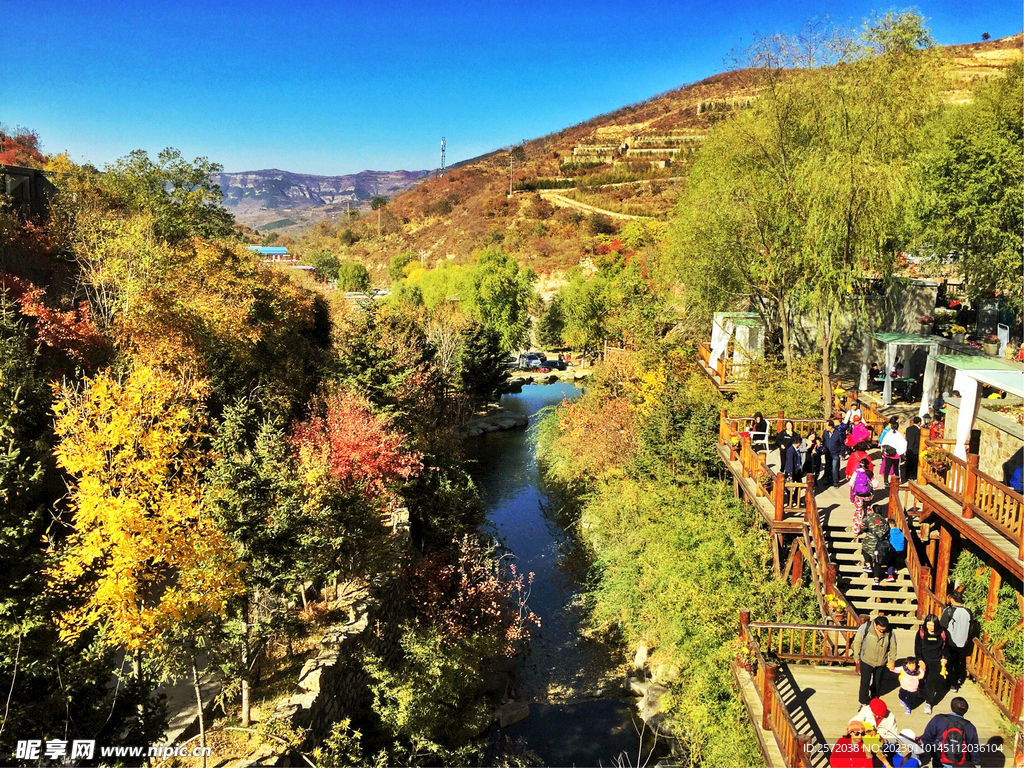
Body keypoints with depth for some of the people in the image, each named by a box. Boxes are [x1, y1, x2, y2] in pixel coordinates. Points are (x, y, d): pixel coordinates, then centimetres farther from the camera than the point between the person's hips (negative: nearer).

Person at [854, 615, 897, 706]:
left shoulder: (889, 633, -14)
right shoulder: (865, 628, -21)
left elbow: (893, 647, 2)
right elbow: (857, 642, -9)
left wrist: (892, 661, 4)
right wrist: (856, 657, -2)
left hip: (881, 663, 2)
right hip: (866, 661, -2)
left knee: (877, 682, 20)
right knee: (865, 682, 3)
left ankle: (874, 697, 46)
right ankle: (863, 702, 20)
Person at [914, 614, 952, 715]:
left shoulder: (942, 634, -7)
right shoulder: (921, 633, -10)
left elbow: (946, 647, 9)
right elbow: (917, 648, -8)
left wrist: (945, 658, -2)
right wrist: (920, 660, -16)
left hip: (937, 662, 0)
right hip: (924, 661, 0)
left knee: (932, 681, -3)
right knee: (922, 680, 11)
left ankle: (929, 703, 6)